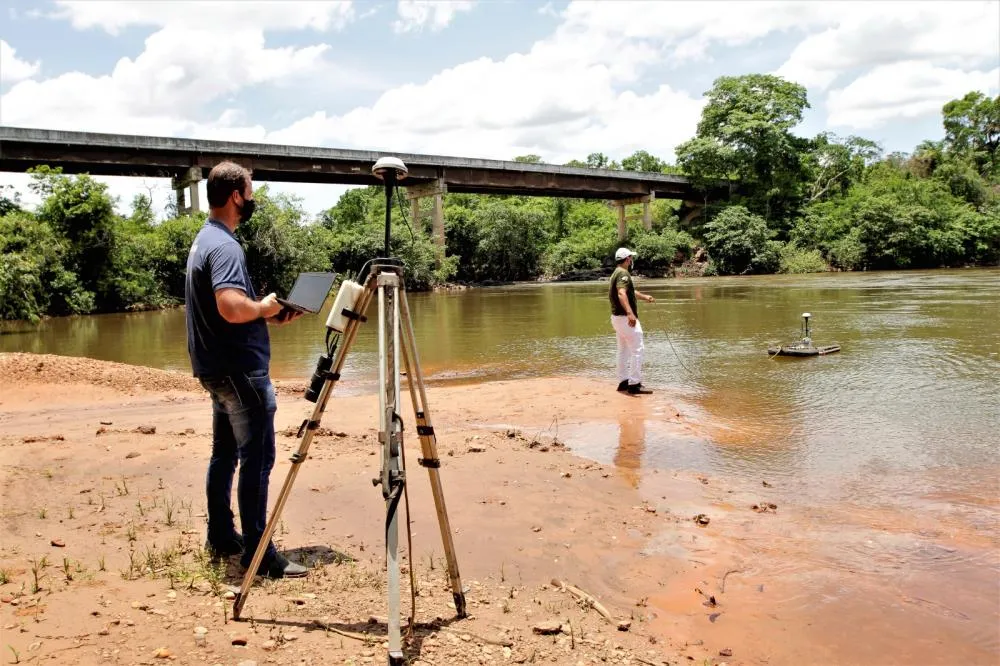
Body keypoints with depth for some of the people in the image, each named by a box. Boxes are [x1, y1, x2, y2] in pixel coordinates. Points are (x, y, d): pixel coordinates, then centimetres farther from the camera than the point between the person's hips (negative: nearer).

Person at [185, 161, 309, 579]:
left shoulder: (205, 239, 15)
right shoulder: (225, 246, -17)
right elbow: (232, 308, -30)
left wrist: (269, 317, 12)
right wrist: (264, 308, -11)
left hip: (218, 368, 11)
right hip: (240, 370, -11)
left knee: (226, 453, 16)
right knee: (256, 458, -7)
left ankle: (221, 537, 26)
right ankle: (258, 553, -3)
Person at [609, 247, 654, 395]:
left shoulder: (616, 273, 15)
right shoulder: (623, 273, -17)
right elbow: (621, 294, -34)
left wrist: (644, 296, 44)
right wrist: (630, 312, -46)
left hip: (617, 317, 11)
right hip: (626, 318, -11)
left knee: (623, 350, 17)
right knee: (637, 350, -8)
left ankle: (623, 382, 23)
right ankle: (634, 384, -8)